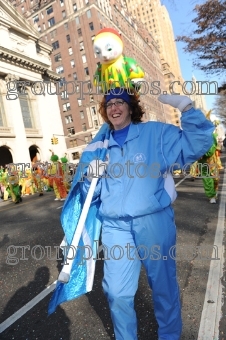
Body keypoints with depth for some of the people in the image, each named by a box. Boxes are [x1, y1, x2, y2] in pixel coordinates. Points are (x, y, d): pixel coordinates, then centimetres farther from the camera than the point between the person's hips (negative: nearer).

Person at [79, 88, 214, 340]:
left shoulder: (156, 133, 3)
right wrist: (91, 176, -8)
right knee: (117, 293, 7)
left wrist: (186, 107, -19)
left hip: (154, 222, -1)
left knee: (164, 286, 16)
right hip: (115, 226, 2)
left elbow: (197, 144, -7)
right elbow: (91, 194, 13)